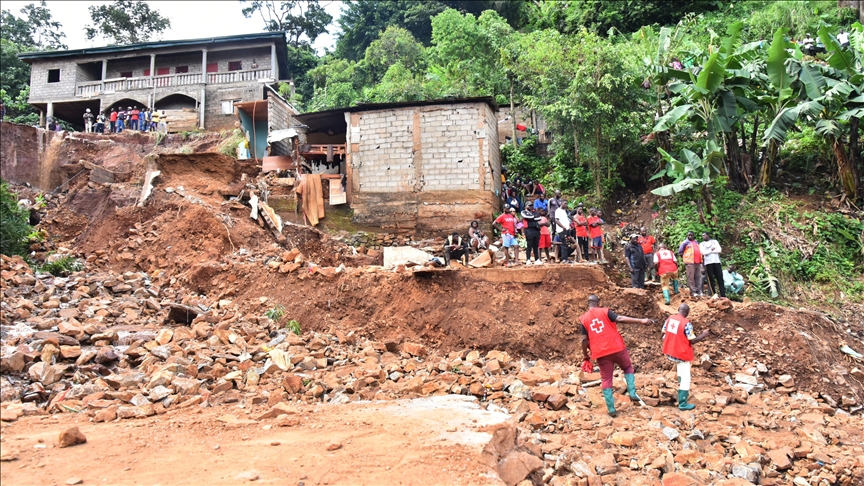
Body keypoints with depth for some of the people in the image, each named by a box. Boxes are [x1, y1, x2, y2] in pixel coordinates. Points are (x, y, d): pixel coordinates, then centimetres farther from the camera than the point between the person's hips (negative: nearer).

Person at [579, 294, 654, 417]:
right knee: (628, 367, 25)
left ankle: (611, 409, 7)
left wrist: (585, 354, 14)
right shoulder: (605, 311, 1)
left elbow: (584, 339, 1)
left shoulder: (584, 318, 5)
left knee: (606, 379, 9)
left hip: (601, 353, 1)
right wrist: (641, 321, -14)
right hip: (616, 348, -1)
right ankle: (632, 393, 10)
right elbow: (620, 319, -13)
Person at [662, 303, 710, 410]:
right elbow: (693, 340, -16)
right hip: (682, 354, -7)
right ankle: (683, 404, 6)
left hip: (669, 353, 7)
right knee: (685, 378, 3)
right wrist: (704, 334, -2)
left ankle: (682, 392, 40)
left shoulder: (669, 319, -1)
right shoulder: (686, 324, -20)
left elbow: (664, 335, 7)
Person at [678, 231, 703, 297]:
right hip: (690, 262, -6)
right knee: (691, 277, -7)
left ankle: (699, 291, 10)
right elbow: (680, 252, 1)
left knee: (698, 277, 5)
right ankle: (693, 291, -5)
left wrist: (700, 259, 17)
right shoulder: (685, 242, 1)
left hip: (698, 262, 6)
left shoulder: (696, 242, 19)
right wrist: (685, 257, -1)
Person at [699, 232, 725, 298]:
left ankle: (723, 295, -5)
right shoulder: (701, 244, 10)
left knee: (720, 278, -3)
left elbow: (719, 250, -3)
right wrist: (712, 249, -1)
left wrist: (708, 251, -4)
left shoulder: (715, 241, 13)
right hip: (708, 263, 0)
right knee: (711, 279, -2)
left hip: (716, 262, 0)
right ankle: (714, 294, 5)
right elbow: (704, 252, -7)